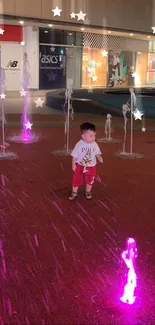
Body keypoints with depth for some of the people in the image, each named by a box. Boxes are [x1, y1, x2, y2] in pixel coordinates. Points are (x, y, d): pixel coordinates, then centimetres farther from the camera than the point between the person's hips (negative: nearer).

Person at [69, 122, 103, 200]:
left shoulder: (94, 144, -12)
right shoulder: (79, 144, -17)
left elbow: (97, 153, -1)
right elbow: (74, 155, -8)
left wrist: (100, 158, -22)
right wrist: (73, 164, -7)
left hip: (91, 166, 2)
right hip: (80, 166, -1)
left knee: (90, 180, 15)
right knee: (76, 179, 8)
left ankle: (88, 192, 38)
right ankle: (74, 193, 28)